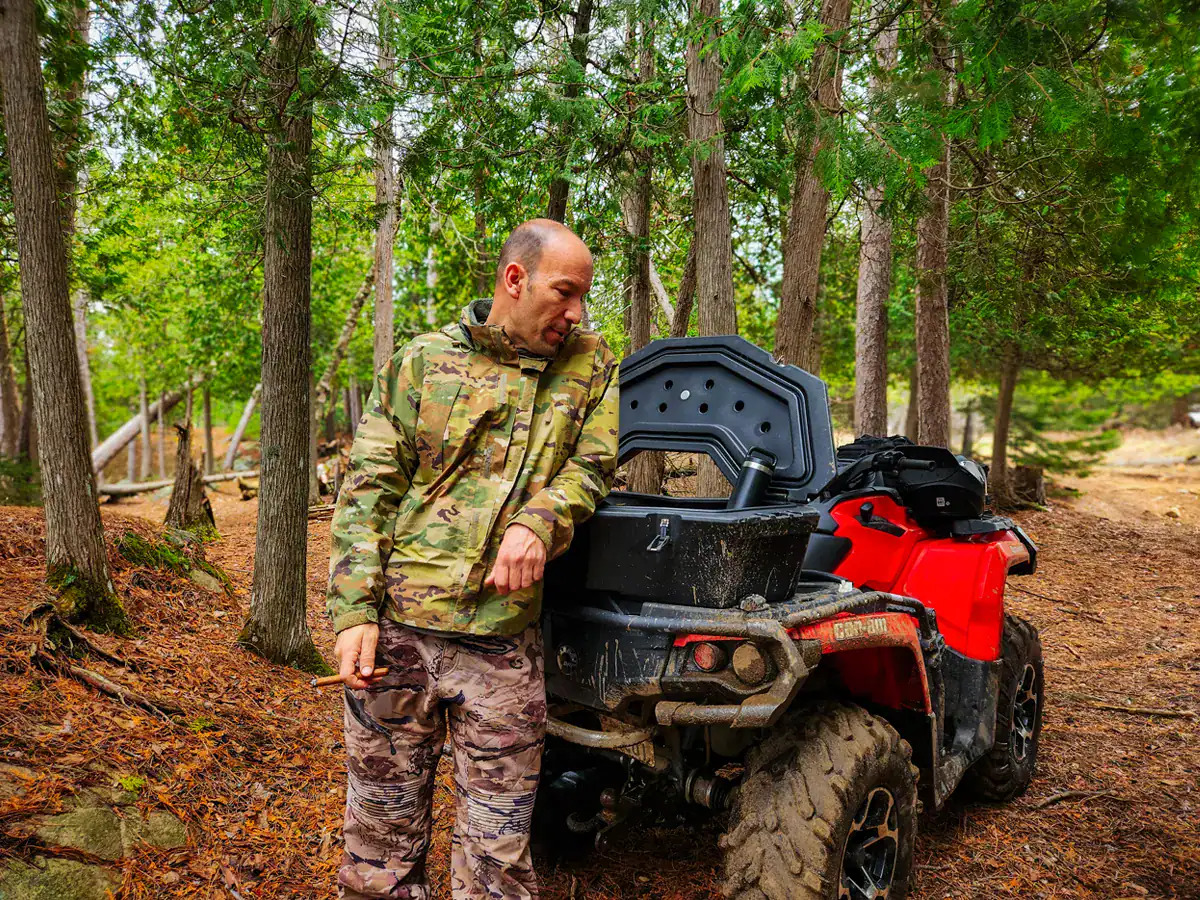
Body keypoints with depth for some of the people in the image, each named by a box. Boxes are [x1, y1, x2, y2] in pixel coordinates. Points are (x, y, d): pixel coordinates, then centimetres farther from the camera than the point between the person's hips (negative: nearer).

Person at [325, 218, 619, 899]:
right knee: (383, 823, 12)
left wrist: (536, 523, -17)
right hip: (394, 630, 0)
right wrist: (354, 612, -7)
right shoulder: (423, 361, 4)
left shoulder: (591, 366, 8)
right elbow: (367, 490, 2)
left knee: (498, 844, 8)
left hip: (504, 642, 1)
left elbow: (591, 468, 4)